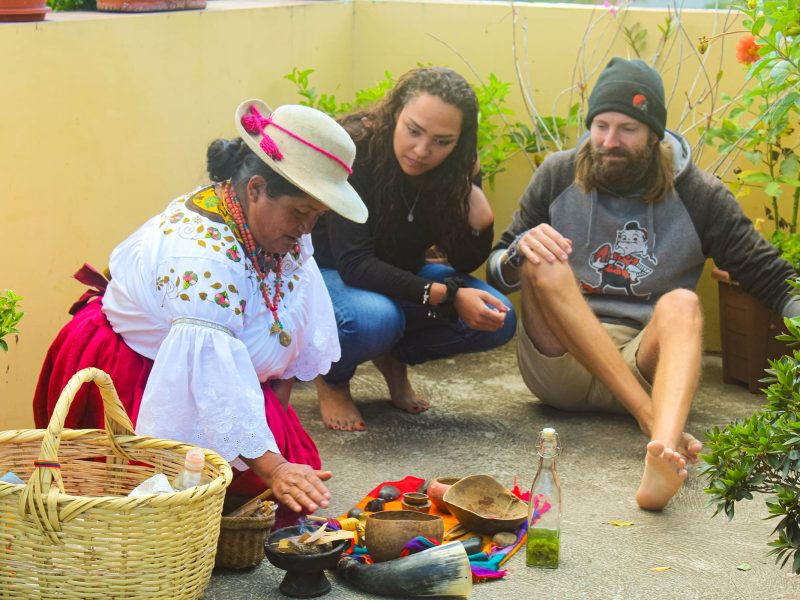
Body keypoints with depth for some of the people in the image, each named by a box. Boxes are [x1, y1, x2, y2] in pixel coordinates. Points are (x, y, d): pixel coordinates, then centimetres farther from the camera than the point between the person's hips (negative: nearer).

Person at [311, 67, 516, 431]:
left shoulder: (450, 171, -13)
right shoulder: (353, 152, -28)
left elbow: (466, 262, -8)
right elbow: (355, 265, -31)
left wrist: (474, 194, -27)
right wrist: (448, 296, -38)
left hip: (400, 277, 5)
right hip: (329, 274, -5)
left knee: (496, 320, -16)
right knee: (374, 318, -39)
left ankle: (394, 357, 9)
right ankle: (332, 380, -4)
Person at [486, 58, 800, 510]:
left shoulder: (698, 197, 4)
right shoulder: (558, 176, 6)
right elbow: (498, 275, 8)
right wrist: (520, 252, -17)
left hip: (642, 363, -1)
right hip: (558, 363, 1)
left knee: (681, 303, -31)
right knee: (544, 263, -26)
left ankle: (663, 455, -61)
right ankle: (655, 422, -37)